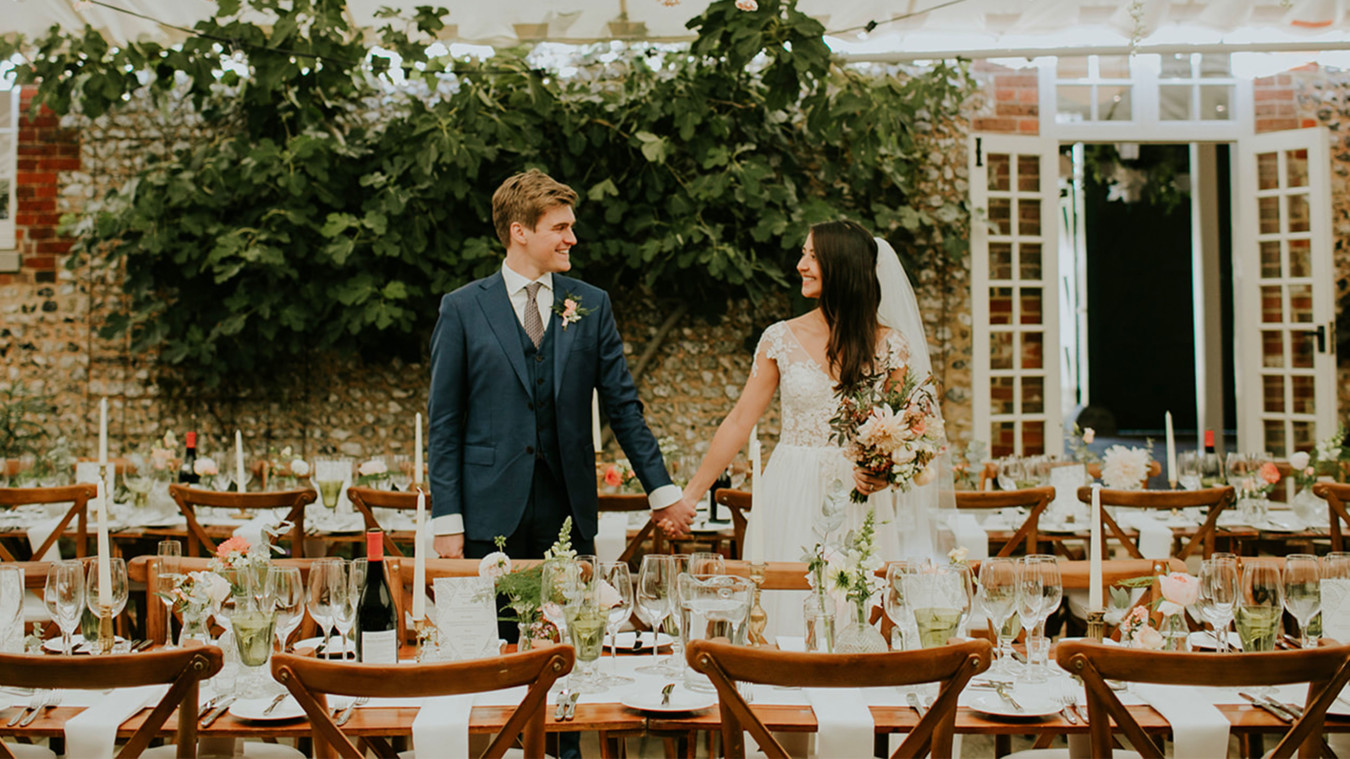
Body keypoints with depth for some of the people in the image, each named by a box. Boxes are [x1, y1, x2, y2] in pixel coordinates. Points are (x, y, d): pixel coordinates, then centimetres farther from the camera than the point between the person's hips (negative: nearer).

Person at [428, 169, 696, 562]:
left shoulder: (592, 305, 7)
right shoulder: (462, 308, 1)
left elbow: (623, 406, 10)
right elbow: (443, 422, 0)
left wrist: (661, 490, 6)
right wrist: (447, 521, -5)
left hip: (569, 512, 2)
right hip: (491, 513, -2)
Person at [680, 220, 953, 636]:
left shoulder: (890, 346, 0)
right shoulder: (782, 338, 1)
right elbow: (740, 420, 4)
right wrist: (689, 494, 4)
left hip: (860, 502, 0)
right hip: (794, 500, 1)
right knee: (791, 613, 0)